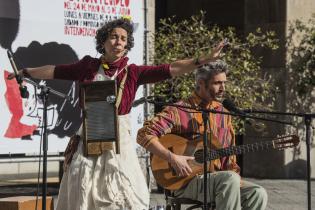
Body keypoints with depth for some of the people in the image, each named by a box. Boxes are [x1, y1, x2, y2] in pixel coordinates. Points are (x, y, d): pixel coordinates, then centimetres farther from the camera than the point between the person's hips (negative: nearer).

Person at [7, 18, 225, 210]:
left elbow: (171, 69, -9)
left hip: (118, 142, -2)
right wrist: (24, 72, 29)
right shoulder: (88, 66, 5)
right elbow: (55, 71, 18)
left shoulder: (132, 72, -1)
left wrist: (204, 59, -18)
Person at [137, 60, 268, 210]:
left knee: (258, 194, -18)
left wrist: (234, 175, 0)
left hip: (219, 179, 7)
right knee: (230, 180, -33)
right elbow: (144, 135, -15)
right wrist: (172, 158, -23)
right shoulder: (179, 111, -6)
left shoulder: (223, 114, 15)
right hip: (185, 181, -6)